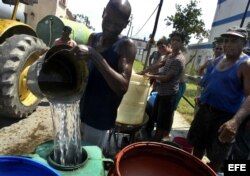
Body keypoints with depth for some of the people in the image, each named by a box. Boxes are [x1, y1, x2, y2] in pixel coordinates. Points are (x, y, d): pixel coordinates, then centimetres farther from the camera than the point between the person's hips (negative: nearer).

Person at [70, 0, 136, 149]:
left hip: (100, 119, -6)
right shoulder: (93, 38, 3)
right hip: (80, 110, 6)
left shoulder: (126, 45, -15)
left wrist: (95, 56, -32)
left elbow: (123, 87, -28)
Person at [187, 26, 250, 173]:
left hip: (225, 117, -7)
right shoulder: (220, 60, 9)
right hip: (205, 109, 7)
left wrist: (236, 121, -39)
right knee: (198, 145, 21)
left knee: (216, 158, 7)